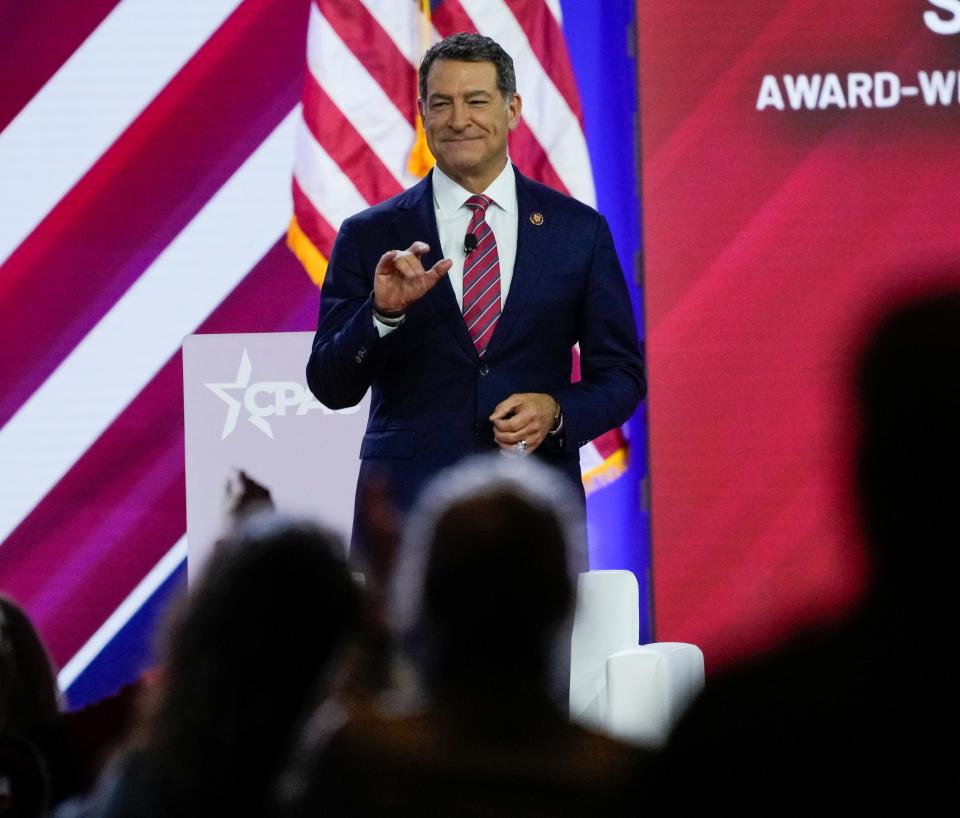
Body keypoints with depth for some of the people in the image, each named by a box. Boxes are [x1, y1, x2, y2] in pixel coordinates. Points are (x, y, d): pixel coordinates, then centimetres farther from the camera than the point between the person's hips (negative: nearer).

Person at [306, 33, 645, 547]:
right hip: (406, 510, -1)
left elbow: (621, 374, 9)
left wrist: (557, 412, -11)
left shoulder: (579, 231, 6)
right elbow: (330, 387, 1)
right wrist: (383, 312, -17)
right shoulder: (369, 237, 4)